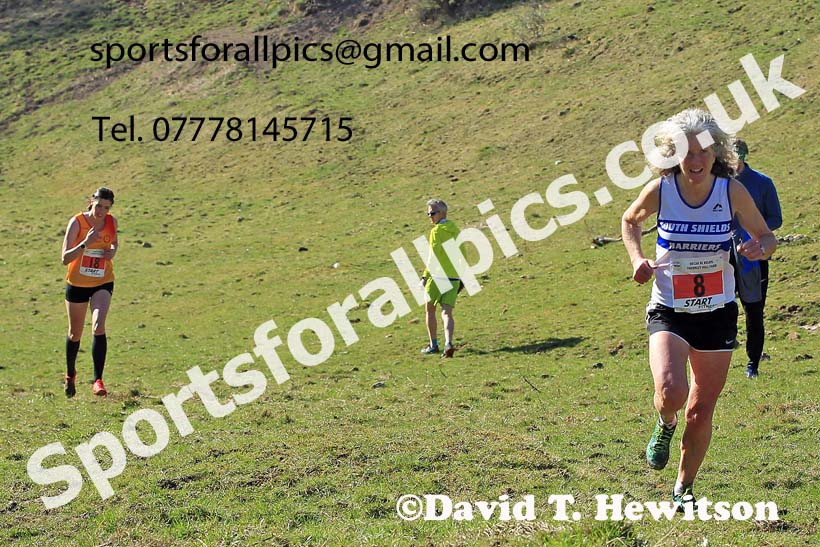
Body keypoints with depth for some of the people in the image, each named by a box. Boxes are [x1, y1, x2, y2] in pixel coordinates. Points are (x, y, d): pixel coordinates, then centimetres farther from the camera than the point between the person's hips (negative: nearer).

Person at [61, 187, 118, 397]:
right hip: (77, 283, -1)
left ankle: (98, 380, -17)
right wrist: (85, 243, -36)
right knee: (75, 333, 13)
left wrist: (113, 251, -6)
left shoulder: (112, 222, -5)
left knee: (99, 327, -21)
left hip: (103, 283, 1)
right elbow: (65, 258, -22)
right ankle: (70, 374, 40)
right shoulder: (77, 222, -16)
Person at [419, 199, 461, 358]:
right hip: (454, 277, 6)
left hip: (438, 276, -6)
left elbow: (434, 257, -15)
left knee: (430, 310, 11)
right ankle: (448, 343, -21)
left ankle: (433, 345, 15)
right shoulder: (455, 230, 12)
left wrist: (425, 276, -10)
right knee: (447, 313, 0)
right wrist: (461, 276, 23)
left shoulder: (436, 231, -9)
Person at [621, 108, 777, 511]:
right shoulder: (660, 190, -10)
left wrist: (759, 248, -20)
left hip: (717, 313, 1)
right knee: (671, 393, -25)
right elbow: (630, 221, 12)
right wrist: (637, 259, -5)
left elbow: (766, 236, 4)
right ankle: (665, 425, 13)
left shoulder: (732, 191, -9)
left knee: (702, 410, 8)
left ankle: (684, 487, 31)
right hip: (668, 312, -1)